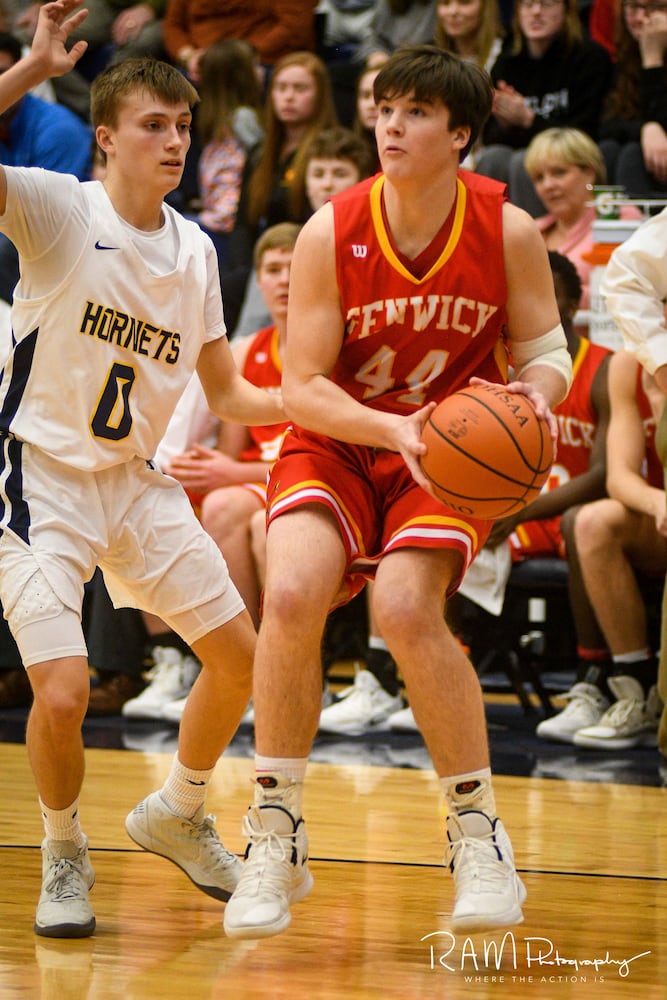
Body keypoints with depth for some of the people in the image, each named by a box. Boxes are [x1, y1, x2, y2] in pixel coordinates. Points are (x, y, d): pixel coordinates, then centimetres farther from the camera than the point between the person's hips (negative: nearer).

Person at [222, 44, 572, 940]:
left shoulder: (507, 230, -12)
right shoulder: (330, 234, -14)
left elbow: (546, 351, -3)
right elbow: (303, 388, -13)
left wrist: (534, 393, -27)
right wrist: (394, 429, -30)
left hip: (448, 452, -1)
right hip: (335, 442, 1)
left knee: (405, 611, -25)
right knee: (291, 594, -25)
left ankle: (477, 830, -5)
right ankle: (276, 836, -9)